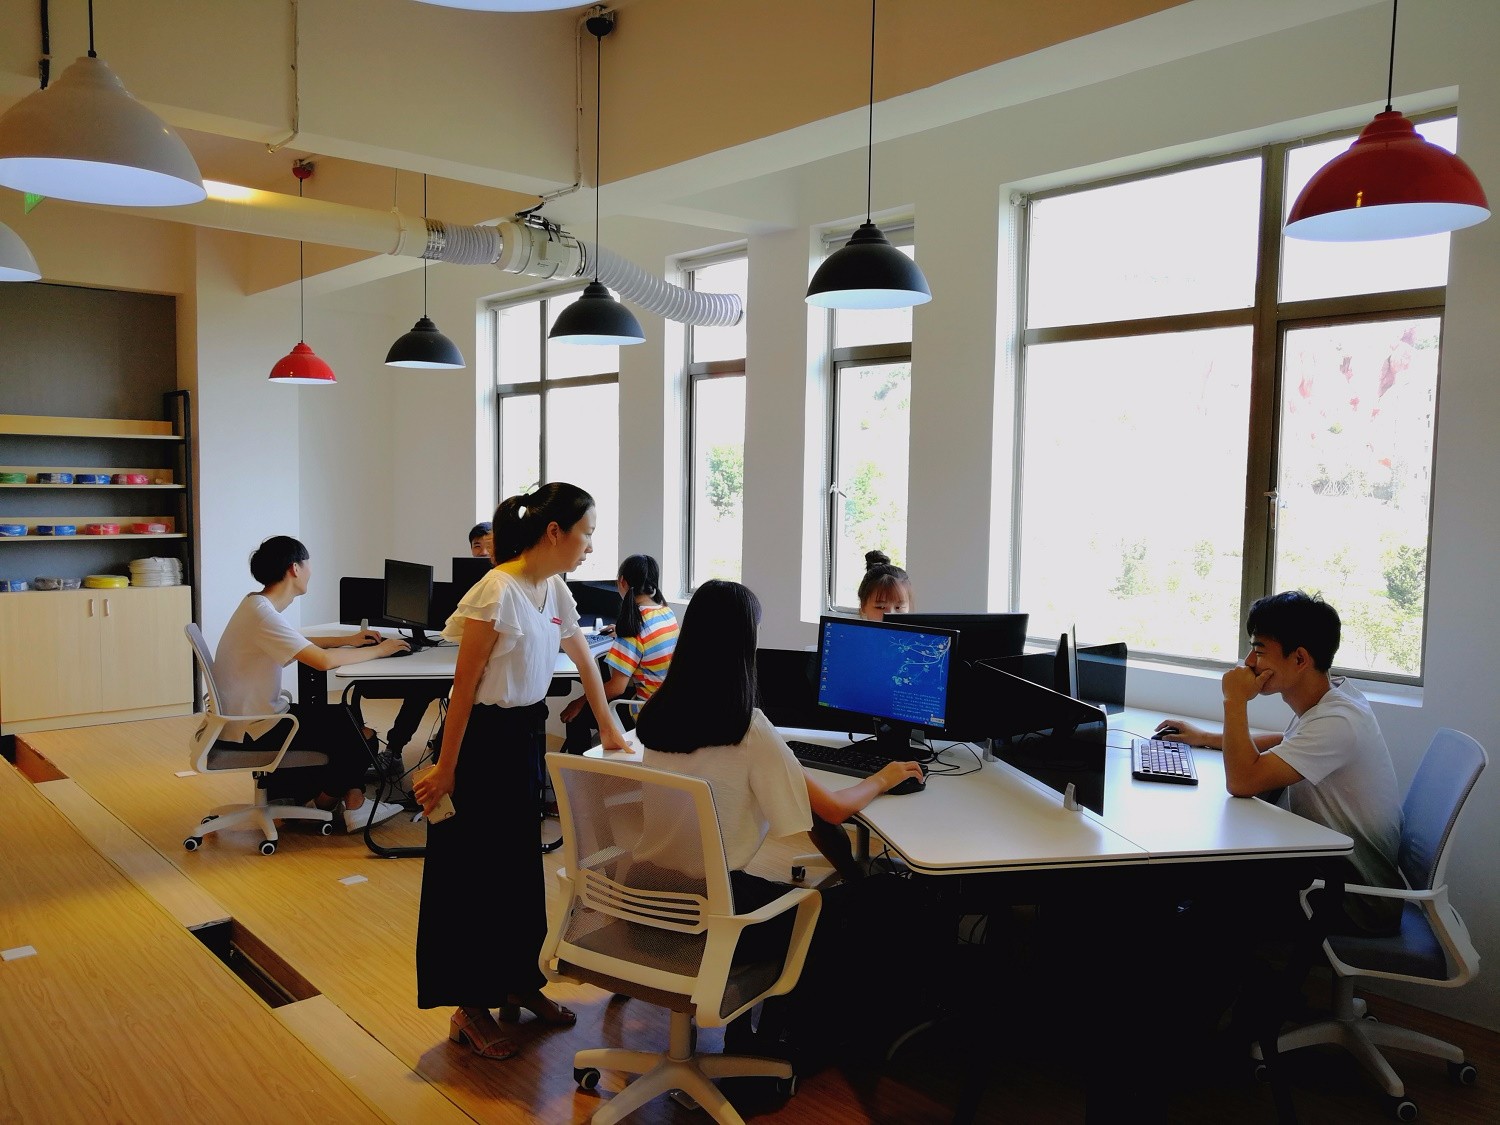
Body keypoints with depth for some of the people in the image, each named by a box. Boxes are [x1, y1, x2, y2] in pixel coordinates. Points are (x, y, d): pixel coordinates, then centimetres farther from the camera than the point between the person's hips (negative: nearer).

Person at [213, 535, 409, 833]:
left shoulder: (257, 604, 6)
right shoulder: (263, 614, -25)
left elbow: (299, 643, 22)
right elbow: (323, 660, -31)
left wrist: (347, 640, 12)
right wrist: (378, 651, -18)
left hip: (253, 716, 10)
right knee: (358, 735, 0)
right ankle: (323, 801, 22)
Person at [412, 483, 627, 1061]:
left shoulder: (555, 590, 4)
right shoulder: (497, 592, -21)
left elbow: (584, 659, 16)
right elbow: (464, 685, -19)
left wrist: (609, 729, 19)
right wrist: (445, 769, -16)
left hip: (527, 736, 8)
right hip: (483, 738, -8)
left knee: (522, 866, 17)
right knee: (476, 875, 4)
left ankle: (518, 983, 32)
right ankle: (470, 1009, 18)